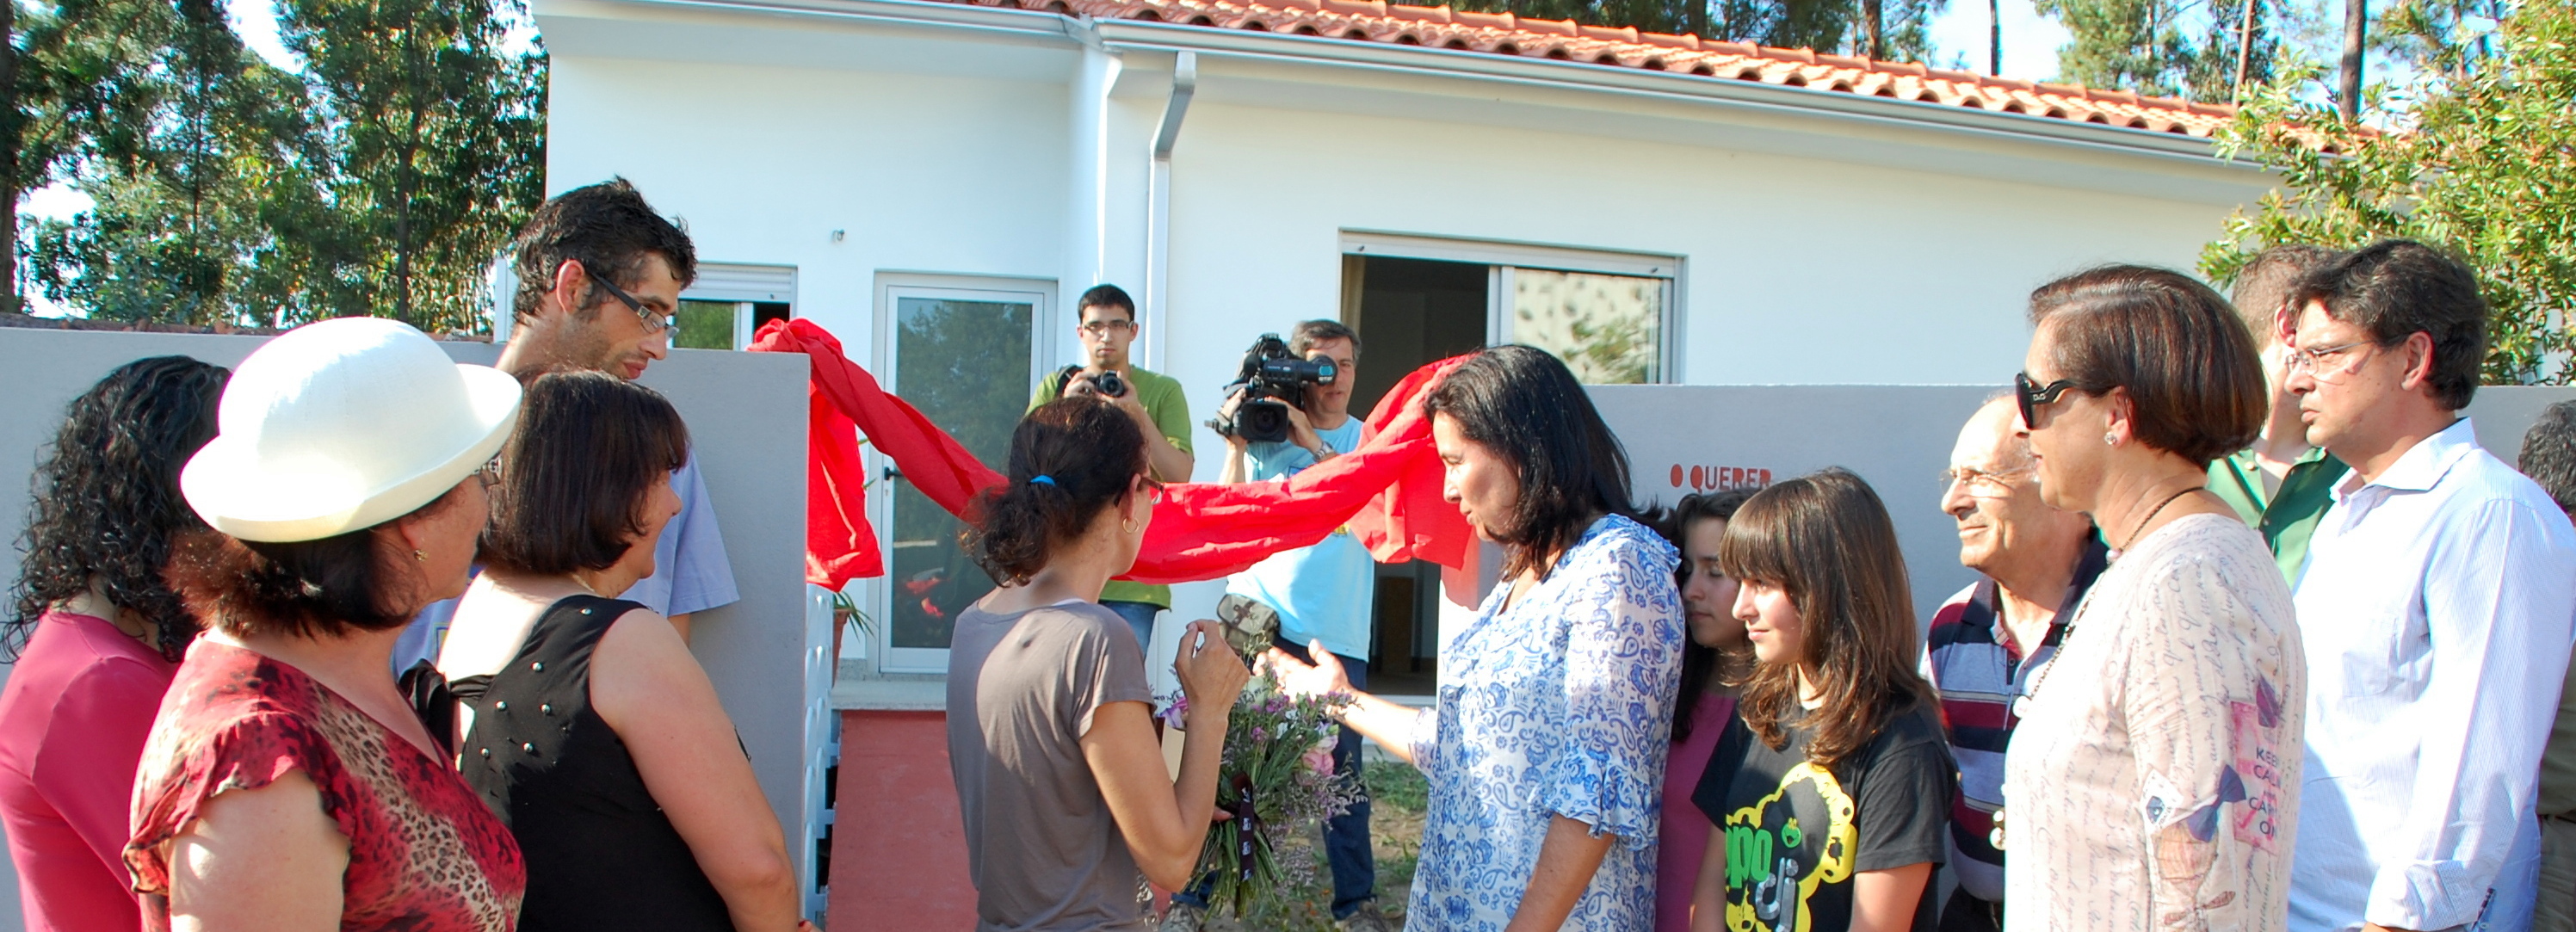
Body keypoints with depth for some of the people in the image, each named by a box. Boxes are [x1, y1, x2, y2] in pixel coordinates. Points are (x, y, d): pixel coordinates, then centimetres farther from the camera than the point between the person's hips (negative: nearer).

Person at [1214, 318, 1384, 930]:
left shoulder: (1367, 438, 10)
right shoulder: (1265, 435, 9)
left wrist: (1311, 441, -15)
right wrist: (1236, 443, -7)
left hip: (1335, 633, 0)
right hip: (1256, 620, 0)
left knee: (1341, 766, 1)